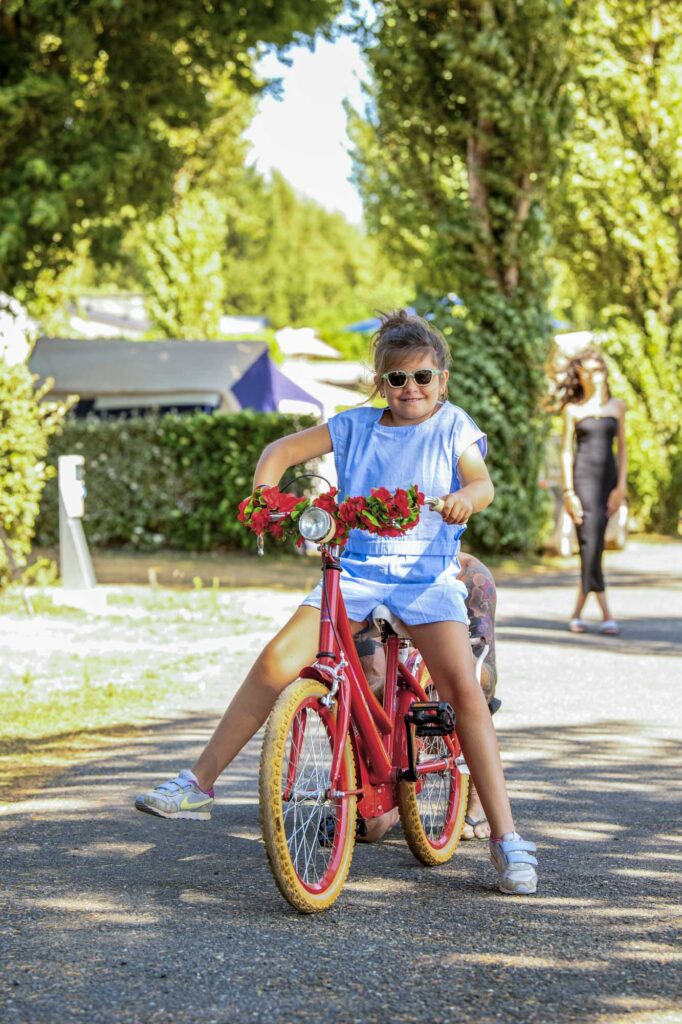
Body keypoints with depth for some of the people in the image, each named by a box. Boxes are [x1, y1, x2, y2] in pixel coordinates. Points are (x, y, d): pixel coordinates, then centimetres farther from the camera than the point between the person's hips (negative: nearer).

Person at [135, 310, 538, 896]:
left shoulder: (453, 426, 6)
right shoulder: (357, 426, 11)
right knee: (276, 659, -14)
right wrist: (264, 492, -10)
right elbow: (283, 450, 11)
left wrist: (464, 497, -35)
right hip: (356, 572, 3)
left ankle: (505, 836, -19)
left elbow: (482, 481, -10)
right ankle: (198, 785, -4)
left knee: (463, 686, -23)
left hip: (428, 574, -2)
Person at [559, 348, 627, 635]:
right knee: (590, 544, -11)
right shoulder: (573, 410, 5)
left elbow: (622, 448, 10)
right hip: (582, 478, -2)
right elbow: (566, 452, 3)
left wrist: (621, 486, 0)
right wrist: (568, 492, -5)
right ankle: (606, 614, -13)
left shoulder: (617, 407, 11)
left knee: (594, 546, 1)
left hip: (608, 478, 2)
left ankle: (577, 612, 10)